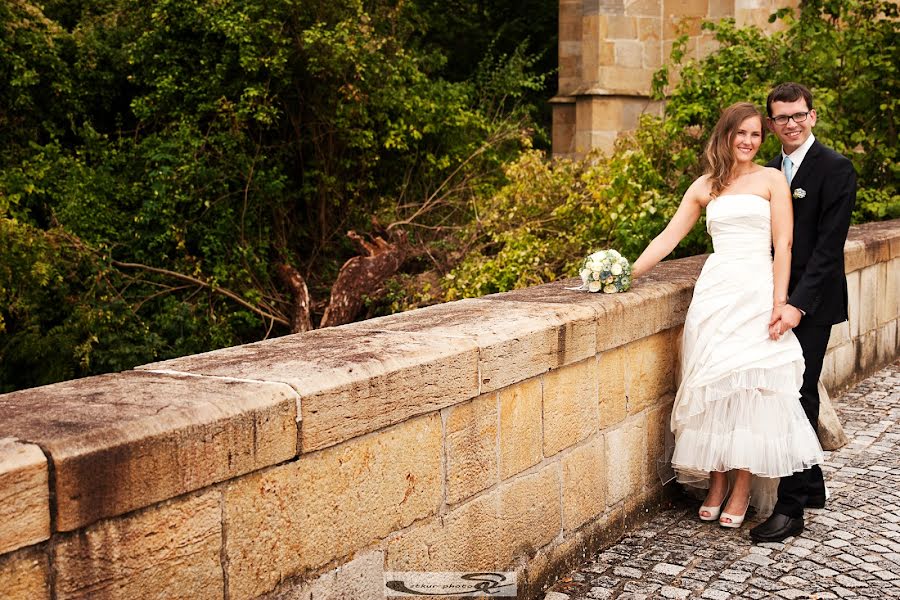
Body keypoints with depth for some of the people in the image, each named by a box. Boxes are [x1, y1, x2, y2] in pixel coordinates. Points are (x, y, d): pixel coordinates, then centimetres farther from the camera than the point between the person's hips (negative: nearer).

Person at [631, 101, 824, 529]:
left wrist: (779, 304, -11)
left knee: (750, 388, -5)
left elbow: (782, 245, -2)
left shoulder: (771, 180, 4)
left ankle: (742, 491, 5)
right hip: (714, 292, 3)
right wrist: (629, 273, 2)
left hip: (757, 292, -2)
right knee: (714, 385, 1)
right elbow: (668, 237, 12)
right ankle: (716, 484, 12)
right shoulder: (704, 187, 13)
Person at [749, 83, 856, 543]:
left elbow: (828, 246, -17)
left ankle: (790, 509, -3)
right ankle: (811, 488, 28)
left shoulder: (835, 169, -9)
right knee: (796, 396, 14)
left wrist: (797, 304, -23)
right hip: (778, 300, 7)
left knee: (797, 398, -7)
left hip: (810, 303, -7)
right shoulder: (771, 171, 13)